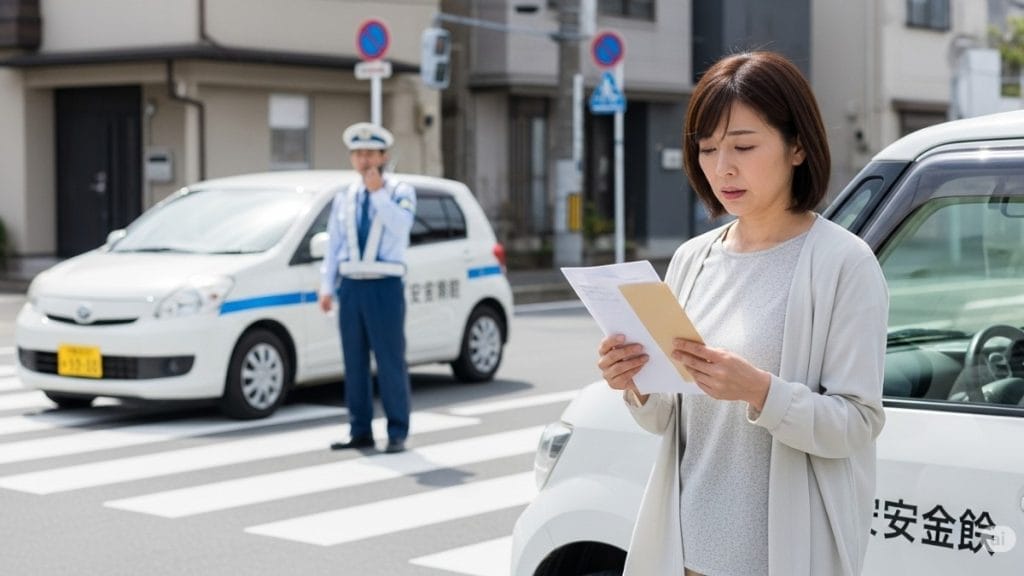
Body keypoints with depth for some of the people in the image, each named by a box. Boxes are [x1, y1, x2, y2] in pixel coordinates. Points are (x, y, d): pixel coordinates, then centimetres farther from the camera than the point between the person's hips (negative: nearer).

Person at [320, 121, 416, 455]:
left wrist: (378, 192, -20)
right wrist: (327, 288, 6)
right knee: (355, 363, 6)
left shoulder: (401, 193, 1)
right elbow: (333, 244, 11)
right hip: (352, 287, 4)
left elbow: (400, 228, -18)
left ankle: (397, 434, 5)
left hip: (385, 287, -4)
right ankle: (361, 433, 13)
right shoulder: (344, 198, 12)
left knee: (391, 362, -3)